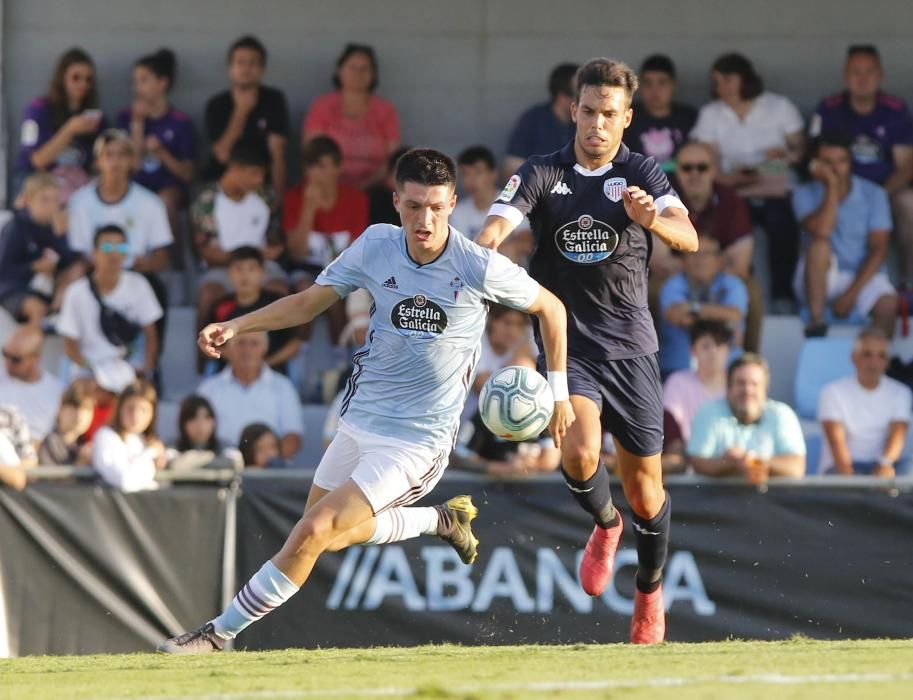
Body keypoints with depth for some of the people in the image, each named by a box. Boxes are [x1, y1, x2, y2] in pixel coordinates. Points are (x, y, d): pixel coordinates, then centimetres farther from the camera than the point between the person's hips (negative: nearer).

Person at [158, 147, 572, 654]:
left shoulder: (481, 269, -17)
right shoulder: (376, 247, -7)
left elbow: (551, 308, 0)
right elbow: (308, 303, 3)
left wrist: (558, 390, 1)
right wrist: (236, 326, -10)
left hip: (416, 442, -6)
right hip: (359, 421, 6)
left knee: (312, 534, -15)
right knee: (330, 534, 21)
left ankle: (220, 633, -3)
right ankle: (443, 519, 40)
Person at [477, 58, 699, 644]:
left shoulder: (643, 175, -1)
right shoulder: (542, 174, 1)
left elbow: (688, 238, -16)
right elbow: (498, 224, -14)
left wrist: (652, 218, -39)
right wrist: (485, 245, -38)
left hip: (631, 346, 1)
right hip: (567, 343, -1)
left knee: (645, 486, 4)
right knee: (580, 452, -25)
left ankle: (651, 589, 31)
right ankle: (605, 524, 10)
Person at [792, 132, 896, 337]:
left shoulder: (873, 195, -2)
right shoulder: (805, 195, -4)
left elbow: (878, 250, -8)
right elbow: (821, 232, -23)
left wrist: (851, 293, -18)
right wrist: (832, 186, -20)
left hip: (863, 276, 0)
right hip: (820, 281, 0)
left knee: (888, 305, -32)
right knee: (819, 243, -32)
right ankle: (816, 319, -32)